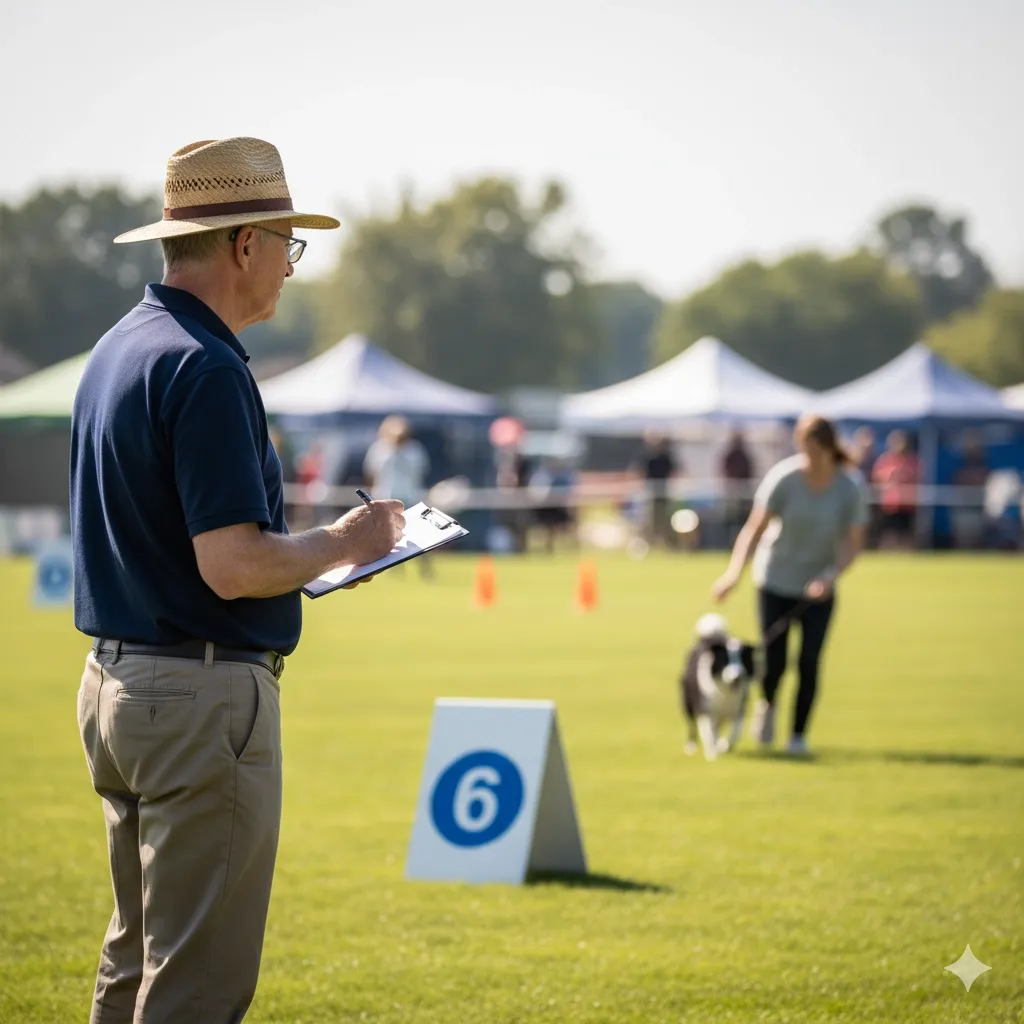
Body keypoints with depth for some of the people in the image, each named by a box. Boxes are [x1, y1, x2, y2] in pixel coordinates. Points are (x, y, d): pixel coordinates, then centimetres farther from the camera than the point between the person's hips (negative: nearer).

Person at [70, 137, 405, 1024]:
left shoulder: (117, 351, 12)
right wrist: (342, 544, -7)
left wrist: (307, 552, 17)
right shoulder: (203, 367, -18)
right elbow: (232, 565, -24)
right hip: (204, 696, -10)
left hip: (113, 683, 10)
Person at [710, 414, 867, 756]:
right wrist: (734, 571, -30)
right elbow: (755, 528, -18)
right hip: (775, 581, -1)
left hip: (818, 587, 1)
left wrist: (830, 576, -24)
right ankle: (767, 704, 32)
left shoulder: (848, 490, -12)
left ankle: (799, 735, 8)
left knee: (809, 662, -7)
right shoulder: (783, 478, -16)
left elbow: (853, 544, -7)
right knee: (773, 661, -2)